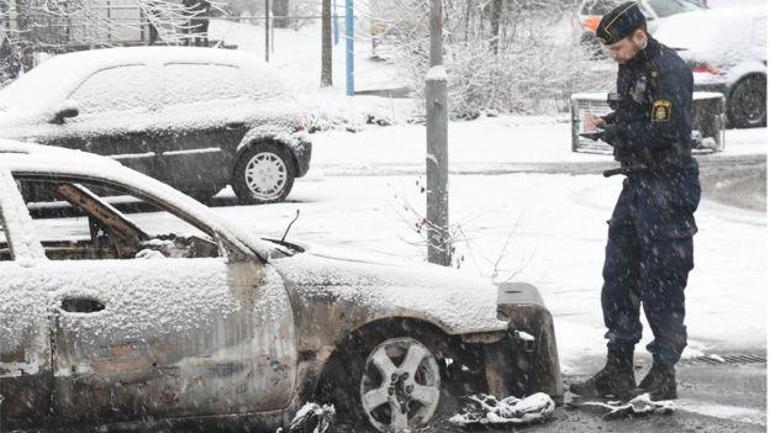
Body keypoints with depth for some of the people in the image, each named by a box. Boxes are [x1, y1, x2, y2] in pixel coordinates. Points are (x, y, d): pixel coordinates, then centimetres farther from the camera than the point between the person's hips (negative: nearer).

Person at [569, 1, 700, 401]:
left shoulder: (668, 70, -16)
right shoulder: (631, 67, 13)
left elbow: (666, 131, -24)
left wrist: (617, 133, -15)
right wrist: (608, 122, 4)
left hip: (667, 188, -10)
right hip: (637, 184, 10)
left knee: (661, 285, -4)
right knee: (618, 277, 11)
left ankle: (664, 375, 5)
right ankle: (618, 371, 18)